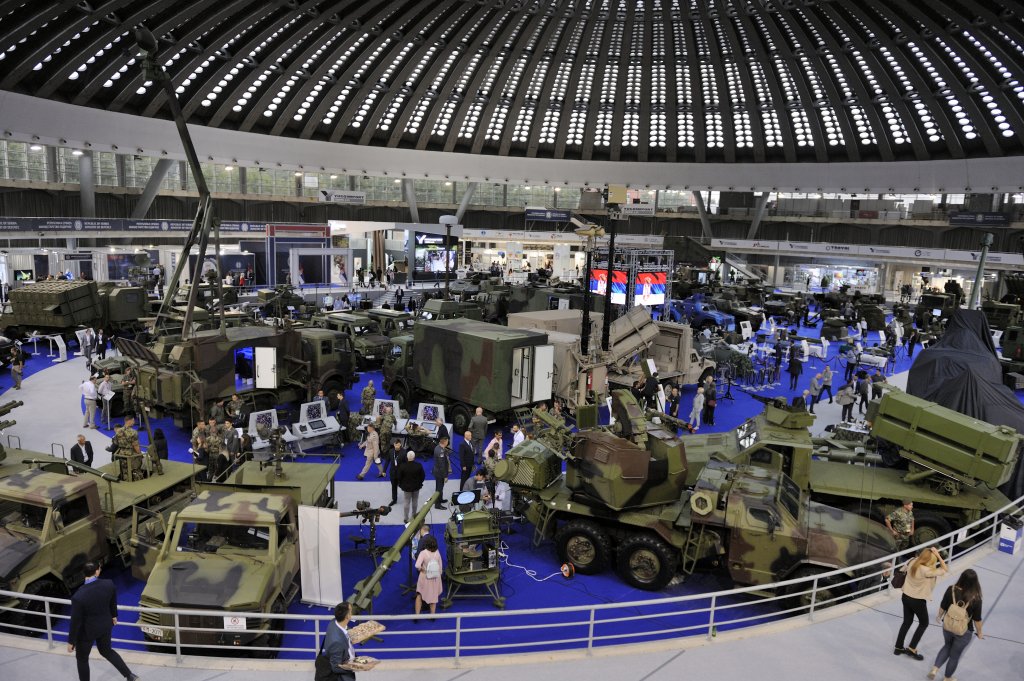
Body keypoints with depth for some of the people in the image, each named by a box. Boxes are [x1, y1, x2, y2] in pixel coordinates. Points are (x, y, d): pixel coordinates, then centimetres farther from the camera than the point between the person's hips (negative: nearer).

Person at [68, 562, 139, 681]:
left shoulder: (78, 596, -34)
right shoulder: (109, 584, -20)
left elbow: (75, 621, -22)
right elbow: (113, 603, 1)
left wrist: (71, 641, -6)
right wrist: (113, 615, 21)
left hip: (87, 631, -5)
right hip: (105, 625, 5)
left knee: (82, 658, 23)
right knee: (106, 651, 28)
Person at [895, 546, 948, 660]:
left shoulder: (913, 562, -10)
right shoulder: (926, 571, -30)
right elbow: (945, 570, -20)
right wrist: (938, 555, -23)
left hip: (906, 597, 6)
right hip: (918, 601, -6)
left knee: (907, 622, 21)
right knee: (924, 623, 19)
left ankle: (898, 648, 29)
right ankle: (911, 649, 22)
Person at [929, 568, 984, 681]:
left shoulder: (951, 590, -17)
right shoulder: (975, 599, -24)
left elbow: (942, 607, -4)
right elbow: (977, 619, -13)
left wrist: (939, 616, 17)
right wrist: (979, 633, 6)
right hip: (964, 632, -2)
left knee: (947, 646, 30)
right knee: (955, 655, 19)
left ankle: (934, 669, 21)